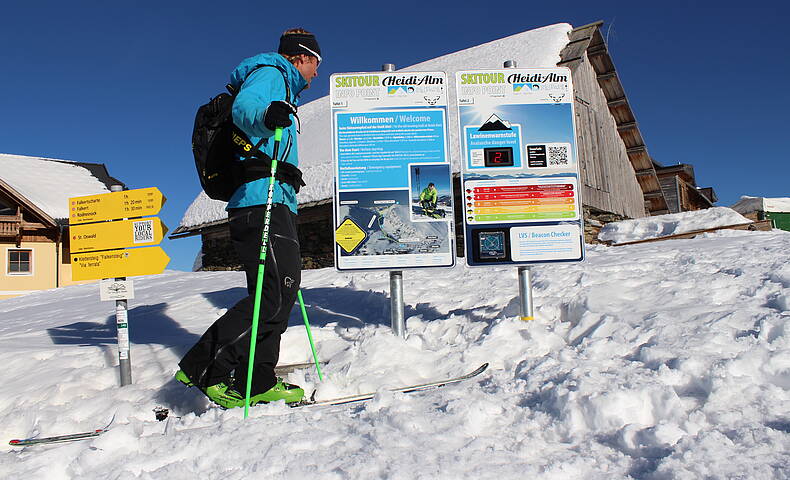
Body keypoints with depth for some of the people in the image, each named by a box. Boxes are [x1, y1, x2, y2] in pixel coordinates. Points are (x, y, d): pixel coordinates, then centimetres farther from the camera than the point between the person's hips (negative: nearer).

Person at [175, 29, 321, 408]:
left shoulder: (281, 87, 33)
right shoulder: (270, 72, 3)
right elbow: (243, 106, -19)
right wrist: (266, 115, -41)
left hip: (276, 203, 11)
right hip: (263, 199, -11)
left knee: (282, 290, 7)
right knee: (274, 293, -17)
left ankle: (257, 382, 10)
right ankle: (204, 367, -13)